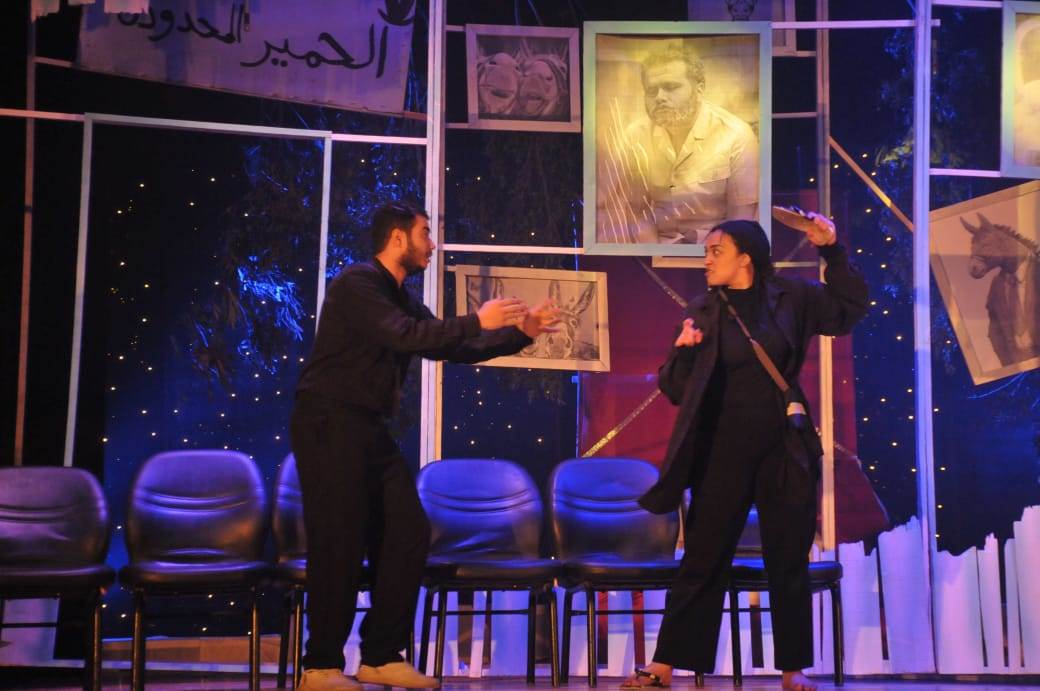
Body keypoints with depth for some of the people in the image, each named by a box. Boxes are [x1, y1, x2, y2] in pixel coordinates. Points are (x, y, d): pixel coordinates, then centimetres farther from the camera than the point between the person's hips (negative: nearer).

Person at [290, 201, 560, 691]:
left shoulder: (399, 298, 16)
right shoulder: (357, 283, -11)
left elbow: (453, 350, 19)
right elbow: (404, 337, -24)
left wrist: (520, 334, 12)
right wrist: (477, 321, -21)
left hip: (368, 428, 9)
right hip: (330, 424, -9)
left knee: (408, 533, 4)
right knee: (340, 543, -7)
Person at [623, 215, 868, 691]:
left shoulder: (790, 299, 0)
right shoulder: (702, 310, 0)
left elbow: (850, 308, 13)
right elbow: (674, 389, 0)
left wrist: (832, 253, 1)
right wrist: (683, 352, -20)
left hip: (784, 451, 1)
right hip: (723, 452, 0)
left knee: (789, 563, 8)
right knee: (702, 561, 2)